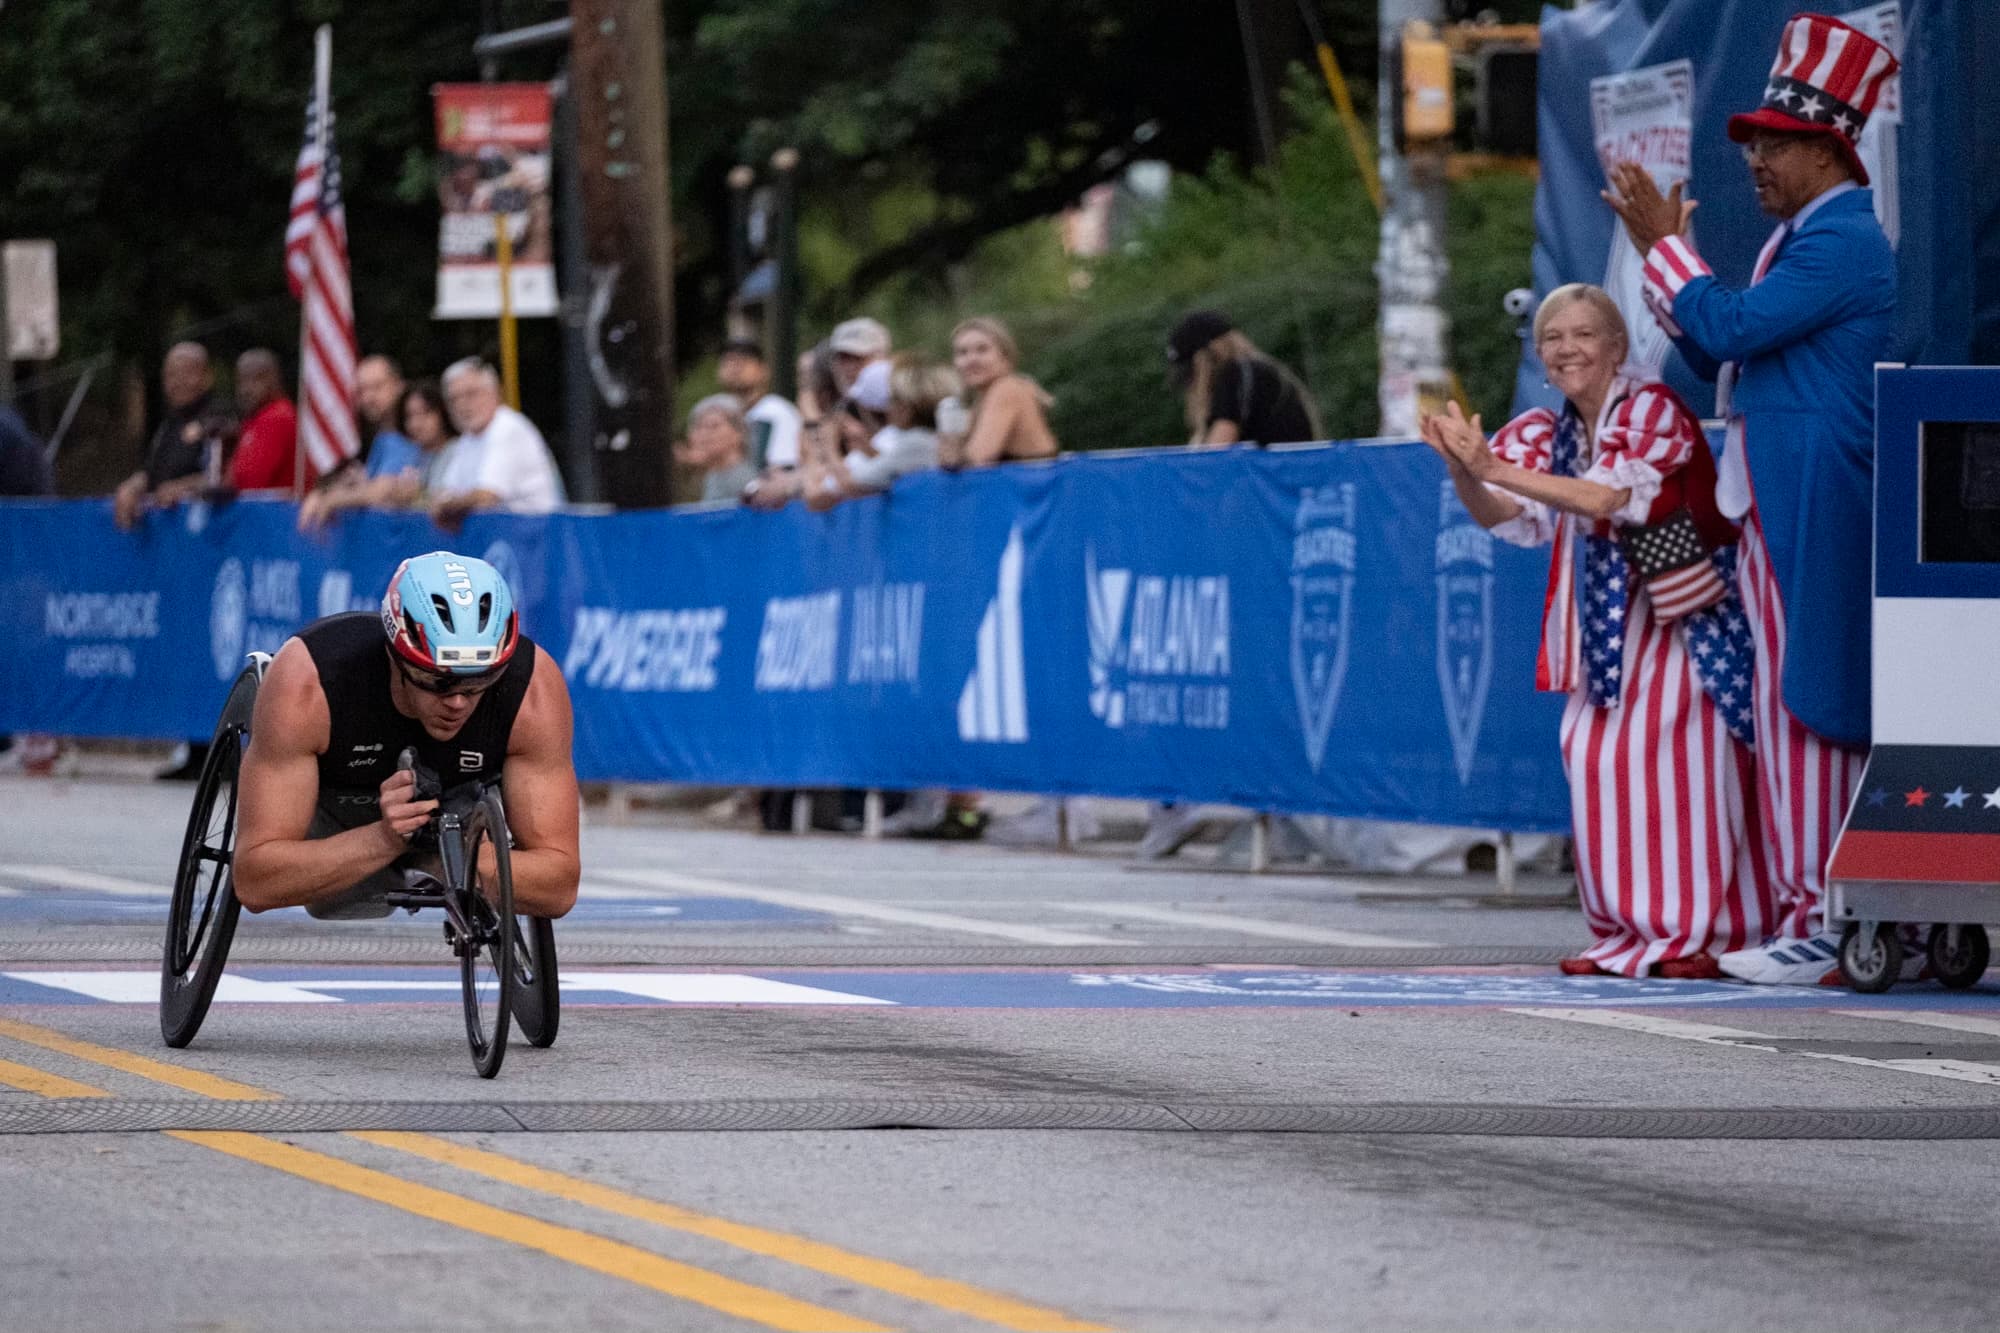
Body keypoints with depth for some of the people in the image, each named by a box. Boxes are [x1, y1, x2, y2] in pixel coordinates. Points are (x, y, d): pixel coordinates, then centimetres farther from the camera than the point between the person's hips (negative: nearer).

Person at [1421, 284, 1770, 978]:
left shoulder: (1653, 412, -14)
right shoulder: (1552, 434, 6)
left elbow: (1606, 498, -27)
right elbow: (1500, 515, -1)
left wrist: (1496, 467, -31)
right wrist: (1462, 469, -22)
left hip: (1689, 615, -6)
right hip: (1613, 626, 6)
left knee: (1685, 763, -9)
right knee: (1595, 759, -3)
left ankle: (1702, 931, -4)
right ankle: (1631, 930, 5)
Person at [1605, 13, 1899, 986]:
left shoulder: (1843, 243, -13)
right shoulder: (1802, 239, 19)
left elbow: (1728, 328, -19)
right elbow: (1720, 359, 21)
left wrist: (1664, 245, -7)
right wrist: (1666, 251, 14)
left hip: (1811, 511, -10)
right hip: (1771, 504, 10)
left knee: (1804, 707, -11)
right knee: (1791, 713, 10)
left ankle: (1818, 928, -11)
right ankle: (1807, 916, 12)